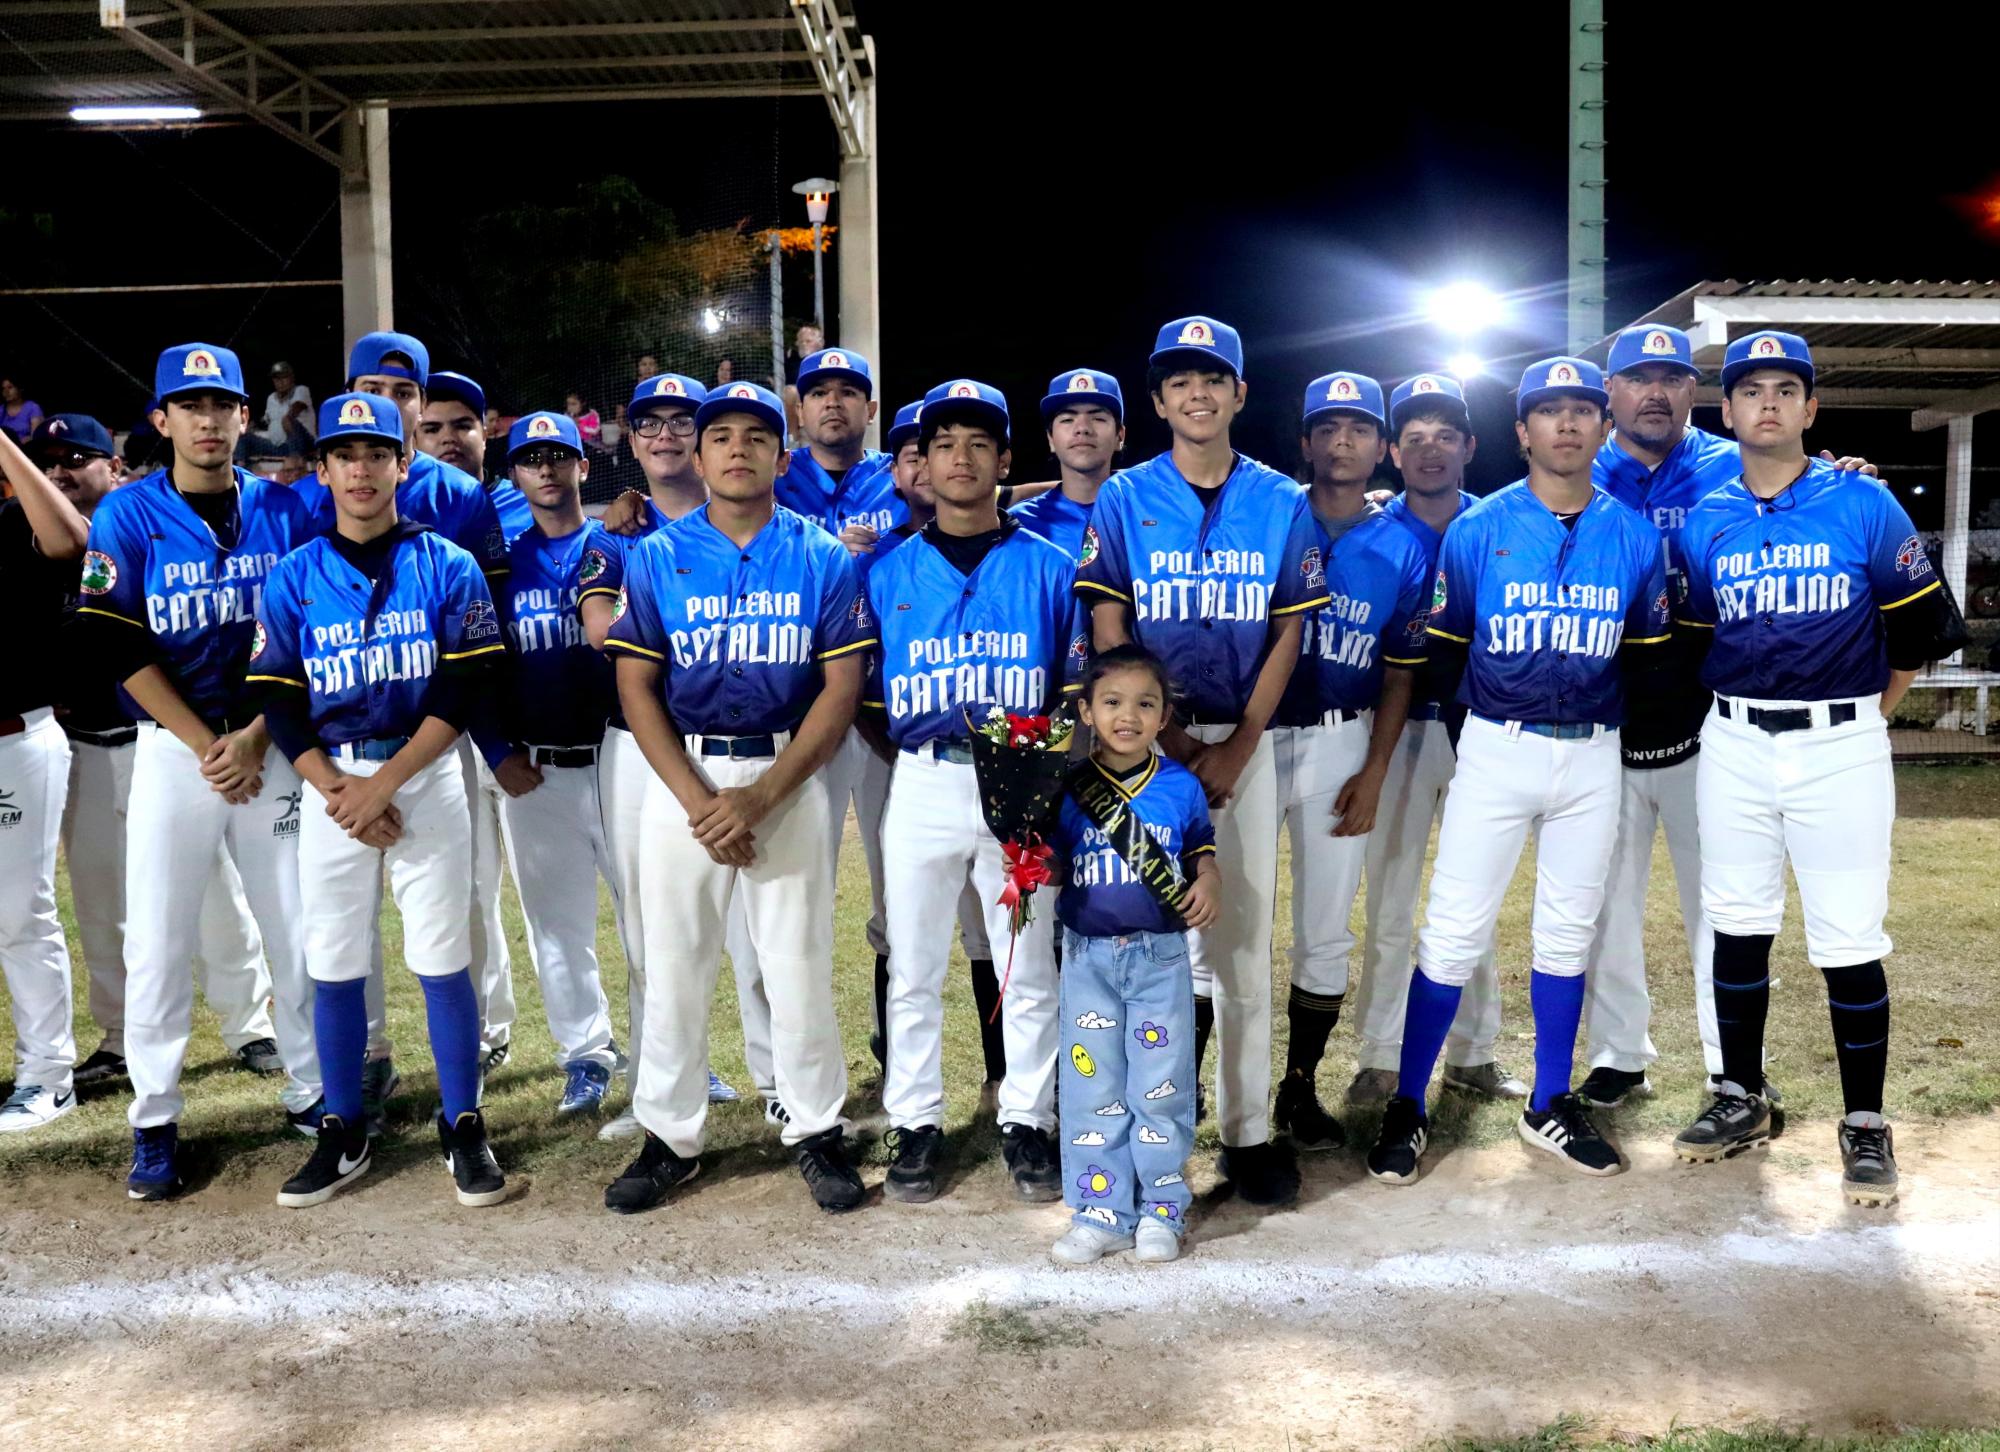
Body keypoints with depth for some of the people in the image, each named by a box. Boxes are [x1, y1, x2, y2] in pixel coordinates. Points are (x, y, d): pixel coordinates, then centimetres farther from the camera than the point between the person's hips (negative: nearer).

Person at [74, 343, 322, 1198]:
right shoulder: (127, 516, 0)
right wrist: (207, 748, -10)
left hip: (273, 744, 1)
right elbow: (120, 647, -4)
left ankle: (312, 1092, 20)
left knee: (299, 928, 5)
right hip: (172, 748, -1)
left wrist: (254, 739, -8)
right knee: (157, 941, 2)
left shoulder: (285, 509, 4)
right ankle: (155, 1123, 14)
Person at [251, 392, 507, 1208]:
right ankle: (343, 1136, 19)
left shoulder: (448, 567, 1)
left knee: (442, 960, -1)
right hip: (329, 784, 2)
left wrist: (386, 783, -13)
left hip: (427, 779, -2)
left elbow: (463, 690, -5)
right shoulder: (292, 579, 6)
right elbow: (278, 704, 3)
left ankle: (463, 1129, 11)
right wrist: (336, 789, -11)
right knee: (333, 965, 6)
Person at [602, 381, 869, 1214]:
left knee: (800, 964, 1)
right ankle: (670, 1137, 19)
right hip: (682, 779, 1)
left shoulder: (823, 559, 2)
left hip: (788, 780, -1)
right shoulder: (657, 558, 4)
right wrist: (699, 800, -11)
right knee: (673, 964, 5)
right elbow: (636, 687, 1)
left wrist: (760, 797, -12)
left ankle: (816, 1131, 17)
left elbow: (842, 687, -3)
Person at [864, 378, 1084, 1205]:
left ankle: (1027, 1123, 20)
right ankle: (916, 1126, 20)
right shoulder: (888, 574, 8)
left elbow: (1076, 690, 4)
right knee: (914, 966, 8)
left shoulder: (1048, 568, 5)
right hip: (922, 787, 1)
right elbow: (868, 700, 10)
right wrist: (911, 759, 0)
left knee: (1029, 966, 6)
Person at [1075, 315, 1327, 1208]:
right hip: (1145, 740, -1)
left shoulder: (1282, 504, 6)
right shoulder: (1123, 500, 3)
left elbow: (1287, 634, 4)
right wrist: (1168, 737, -11)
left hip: (1244, 742, 1)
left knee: (1244, 936, 3)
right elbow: (1107, 631, -1)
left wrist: (1236, 749, -7)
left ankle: (1247, 1130, 12)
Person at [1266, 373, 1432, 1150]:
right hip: (1250, 736, -2)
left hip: (1341, 743, 2)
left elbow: (1399, 674, 8)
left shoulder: (1402, 551, 5)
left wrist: (1374, 774, 0)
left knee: (1326, 926, 7)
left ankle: (1300, 1087, 21)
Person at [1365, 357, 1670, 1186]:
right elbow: (1444, 650, 5)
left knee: (1568, 935, 12)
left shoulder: (1635, 537, 3)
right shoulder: (1476, 531, -3)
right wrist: (1478, 724, 6)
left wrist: (1610, 720, 8)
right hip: (1495, 751, -2)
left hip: (1594, 759, 3)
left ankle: (1549, 1107, 25)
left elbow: (1646, 658, 12)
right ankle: (1408, 1108, 7)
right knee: (1453, 934, -3)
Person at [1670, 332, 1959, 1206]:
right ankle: (1742, 1100, 25)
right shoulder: (1703, 522, 6)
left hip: (1841, 747, -3)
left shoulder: (1865, 504, -2)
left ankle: (1864, 1125, 12)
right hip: (1733, 744, 3)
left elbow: (1920, 625, 5)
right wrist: (1740, 706, 8)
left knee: (1850, 942, -2)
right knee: (1738, 928, 10)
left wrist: (1868, 716, 6)